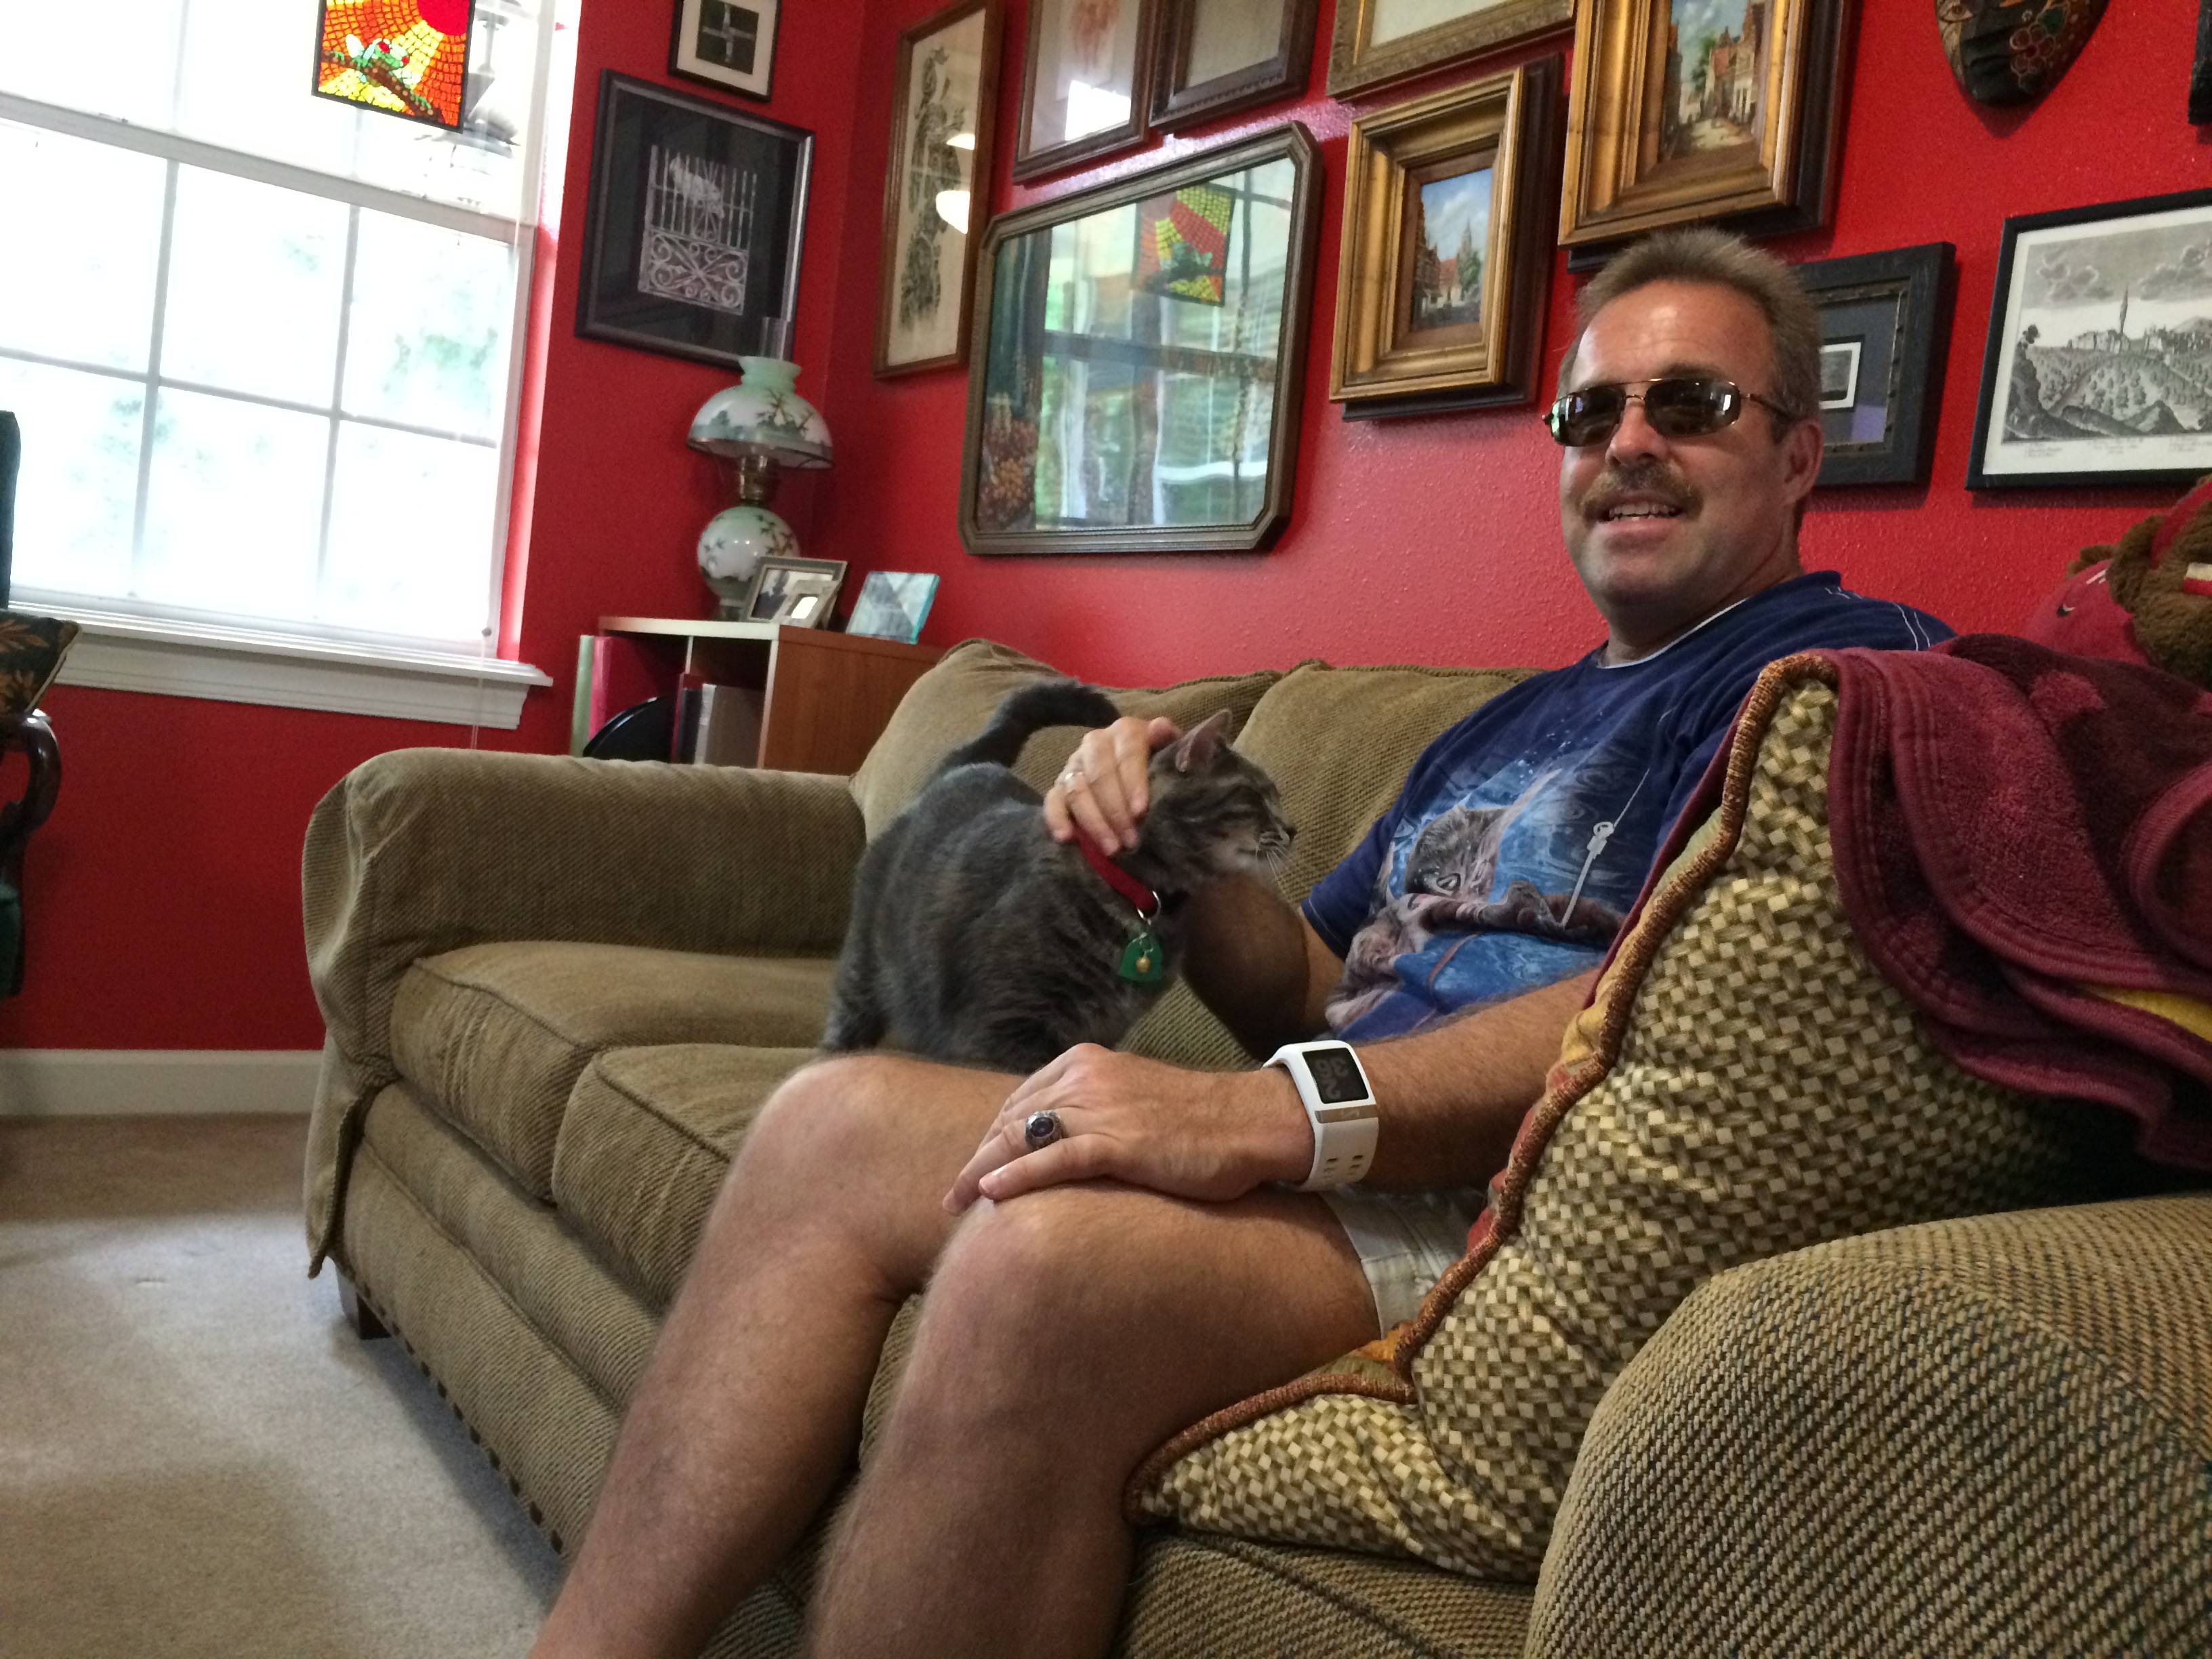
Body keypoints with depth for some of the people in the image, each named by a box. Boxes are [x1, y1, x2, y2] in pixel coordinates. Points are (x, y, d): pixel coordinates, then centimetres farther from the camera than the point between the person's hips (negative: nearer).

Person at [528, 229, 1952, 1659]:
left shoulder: (1846, 661, -1)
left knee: (1045, 1256, -33)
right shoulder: (1513, 725, 27)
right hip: (1355, 1162, 9)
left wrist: (1269, 1112, -26)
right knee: (834, 1120, -3)